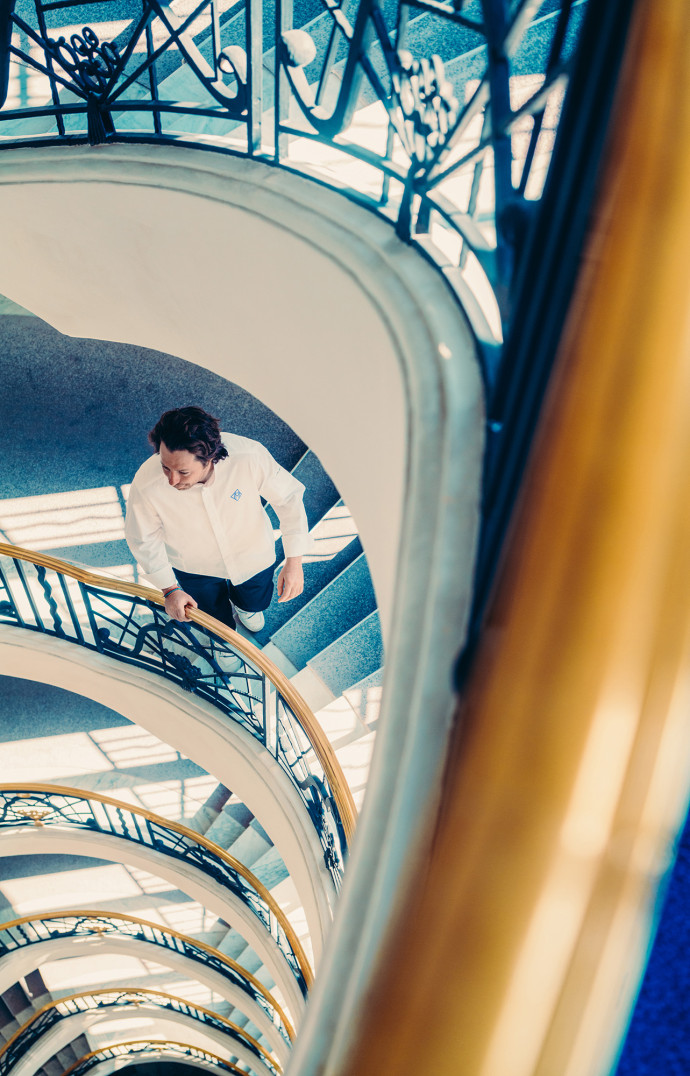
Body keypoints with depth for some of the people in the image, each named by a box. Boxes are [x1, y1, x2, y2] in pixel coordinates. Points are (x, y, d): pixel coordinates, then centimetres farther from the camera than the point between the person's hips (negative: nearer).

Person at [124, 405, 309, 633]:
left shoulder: (249, 456, -41)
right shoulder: (145, 485, -39)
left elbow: (289, 498, -21)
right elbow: (144, 540, -17)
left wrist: (294, 562, -22)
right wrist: (170, 589, -8)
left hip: (251, 556, 1)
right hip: (195, 569, -1)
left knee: (254, 603, 32)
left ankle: (242, 604, 69)